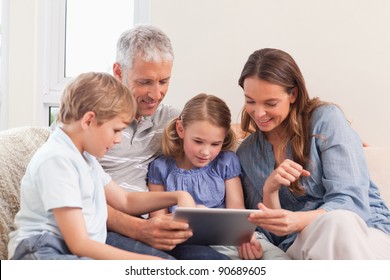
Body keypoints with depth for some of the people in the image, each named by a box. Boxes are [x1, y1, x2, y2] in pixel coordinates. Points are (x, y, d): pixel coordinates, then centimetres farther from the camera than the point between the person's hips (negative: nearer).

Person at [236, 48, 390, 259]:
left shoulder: (326, 119, -2)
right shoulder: (246, 154, 10)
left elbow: (351, 202, -12)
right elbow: (270, 234, 7)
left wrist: (297, 221, -32)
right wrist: (269, 191, -13)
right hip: (299, 247, 2)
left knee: (339, 223, -39)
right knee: (333, 225, -36)